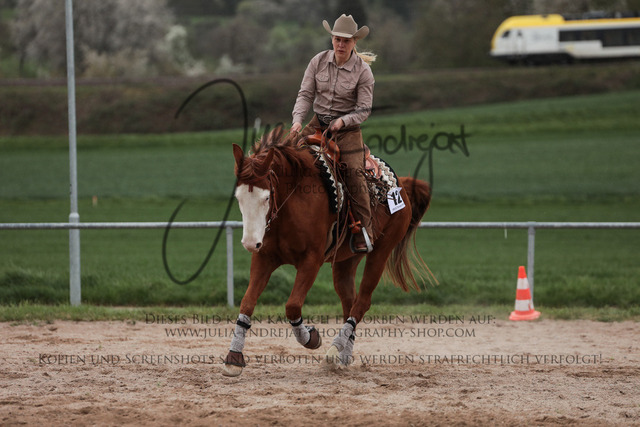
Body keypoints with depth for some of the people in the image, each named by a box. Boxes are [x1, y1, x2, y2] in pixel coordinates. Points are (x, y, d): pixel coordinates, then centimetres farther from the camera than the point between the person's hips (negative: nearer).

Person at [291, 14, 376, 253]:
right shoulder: (318, 62, -2)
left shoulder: (362, 71, -9)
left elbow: (364, 109, -7)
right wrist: (298, 120, -18)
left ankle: (363, 237, -14)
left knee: (354, 172, -20)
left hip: (347, 128, -4)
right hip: (318, 124, 4)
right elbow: (305, 94, -1)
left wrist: (343, 121, -23)